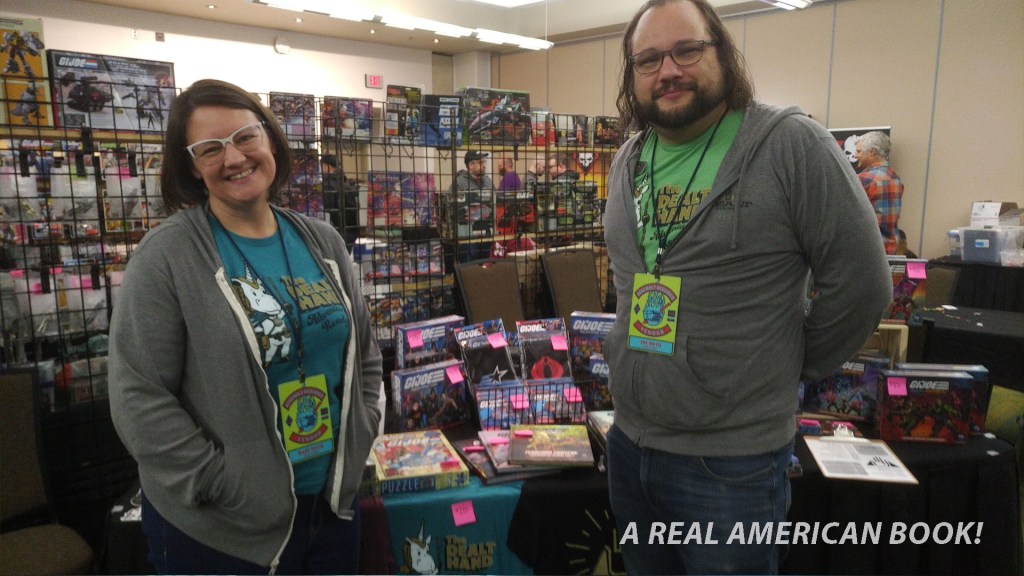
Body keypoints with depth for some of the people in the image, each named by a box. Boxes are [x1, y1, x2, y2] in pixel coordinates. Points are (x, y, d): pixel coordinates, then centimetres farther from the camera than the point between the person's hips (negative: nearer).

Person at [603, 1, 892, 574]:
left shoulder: (792, 145, -13)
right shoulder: (628, 161, 7)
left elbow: (861, 283, -10)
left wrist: (791, 368, -1)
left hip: (732, 461, -6)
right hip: (628, 440, 6)